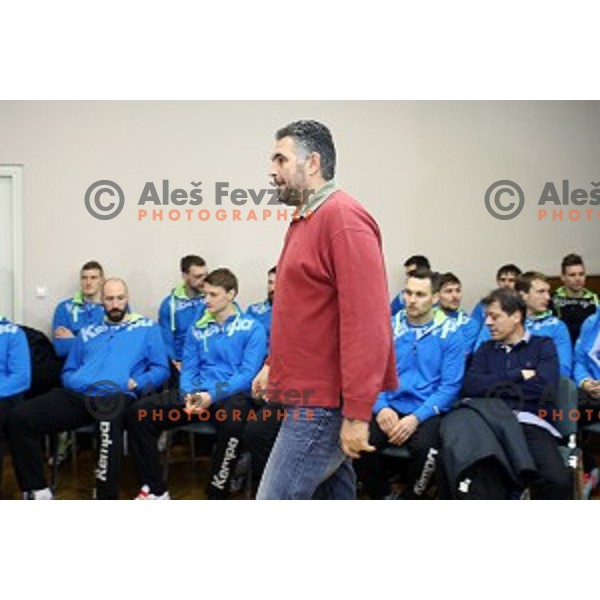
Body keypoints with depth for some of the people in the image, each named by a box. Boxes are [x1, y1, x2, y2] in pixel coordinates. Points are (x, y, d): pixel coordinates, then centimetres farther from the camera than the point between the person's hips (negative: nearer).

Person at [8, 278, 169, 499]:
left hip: (117, 396, -4)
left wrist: (136, 383, -8)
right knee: (20, 417, -19)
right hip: (77, 395, 5)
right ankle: (37, 490, -7)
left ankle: (106, 502, -34)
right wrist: (77, 383, 3)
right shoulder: (88, 332, 28)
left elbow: (161, 369, 10)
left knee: (109, 422, -43)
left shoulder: (147, 328, 16)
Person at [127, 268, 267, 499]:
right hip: (196, 394, 5)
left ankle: (216, 499, -20)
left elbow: (248, 374, -8)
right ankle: (155, 489, -5)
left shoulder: (252, 329, 2)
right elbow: (188, 368, 12)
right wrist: (190, 395, -11)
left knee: (232, 423, -41)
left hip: (233, 395, -5)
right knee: (139, 412, -14)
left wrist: (213, 395, -21)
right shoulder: (197, 329, 16)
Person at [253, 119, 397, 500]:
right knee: (334, 494, 17)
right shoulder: (305, 221, 15)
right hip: (316, 397, 10)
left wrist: (357, 414, -23)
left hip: (325, 405, -10)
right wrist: (274, 365, 18)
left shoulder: (343, 218, -16)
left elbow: (366, 322, -22)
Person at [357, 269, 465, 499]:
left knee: (424, 447, -35)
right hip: (390, 408, 2)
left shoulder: (450, 333, 1)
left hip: (428, 412, -2)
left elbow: (450, 385, -4)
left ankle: (408, 499, -1)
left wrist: (416, 417, -17)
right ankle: (383, 497, 3)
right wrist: (381, 407, -13)